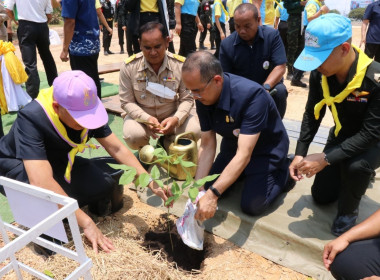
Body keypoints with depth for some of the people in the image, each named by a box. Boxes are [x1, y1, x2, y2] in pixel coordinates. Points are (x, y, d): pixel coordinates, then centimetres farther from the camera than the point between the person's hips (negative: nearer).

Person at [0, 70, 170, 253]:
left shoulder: (85, 110, -20)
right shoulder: (30, 119, -37)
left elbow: (117, 148, -13)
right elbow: (42, 183, -44)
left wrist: (150, 183, -21)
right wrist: (86, 223, -42)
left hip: (57, 160, 5)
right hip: (17, 165, -5)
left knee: (101, 185, -19)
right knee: (46, 193, -37)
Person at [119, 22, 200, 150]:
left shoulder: (181, 65, -12)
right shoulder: (129, 67, -13)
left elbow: (187, 99, -9)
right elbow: (126, 101, -9)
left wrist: (176, 119, -29)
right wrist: (146, 118, -27)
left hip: (172, 114, 1)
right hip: (141, 115, -1)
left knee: (194, 131, -25)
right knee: (133, 136, -33)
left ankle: (167, 145, 12)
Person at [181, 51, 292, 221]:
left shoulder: (252, 95, -37)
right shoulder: (203, 98, -16)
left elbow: (244, 155, -39)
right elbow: (207, 145, -13)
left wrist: (213, 194, -44)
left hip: (266, 150, -6)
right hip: (233, 145, 6)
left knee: (251, 205, -15)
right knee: (209, 188, 2)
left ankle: (284, 172, 10)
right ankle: (242, 174, 26)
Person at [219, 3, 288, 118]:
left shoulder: (272, 35, -12)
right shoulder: (227, 44, -10)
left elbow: (280, 67, -17)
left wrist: (266, 87, -35)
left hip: (269, 84, -1)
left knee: (280, 91, -31)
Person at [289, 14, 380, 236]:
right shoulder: (320, 74, -18)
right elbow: (312, 115, -7)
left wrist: (326, 158, -38)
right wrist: (300, 154, -16)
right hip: (342, 135, 5)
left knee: (355, 165, -40)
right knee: (321, 196, 9)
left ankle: (348, 211, -8)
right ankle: (359, 175, 35)